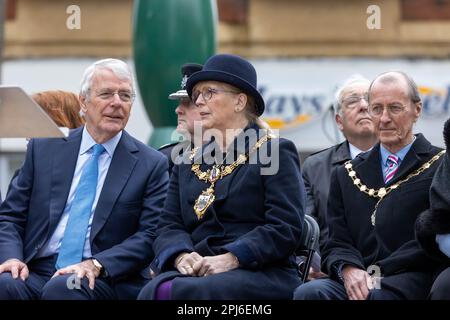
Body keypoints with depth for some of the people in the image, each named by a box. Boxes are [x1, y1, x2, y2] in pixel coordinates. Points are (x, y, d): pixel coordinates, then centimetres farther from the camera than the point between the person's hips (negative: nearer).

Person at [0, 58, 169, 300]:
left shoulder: (152, 165, 7)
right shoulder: (43, 149, 14)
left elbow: (149, 236, 0)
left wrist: (96, 265, -16)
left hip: (103, 278, -2)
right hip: (36, 271, 2)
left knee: (61, 289, -35)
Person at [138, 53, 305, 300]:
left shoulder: (275, 152, 5)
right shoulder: (189, 163, 22)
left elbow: (285, 228, -6)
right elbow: (168, 226, 13)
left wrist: (231, 259, -18)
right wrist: (181, 256, -9)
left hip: (259, 272, -4)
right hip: (197, 272, 4)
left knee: (175, 291, -33)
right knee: (156, 289, -32)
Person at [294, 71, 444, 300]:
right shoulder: (346, 175, 22)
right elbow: (336, 243, 14)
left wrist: (373, 274, -12)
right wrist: (348, 270, -10)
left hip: (413, 282, -4)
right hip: (353, 284, 5)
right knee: (308, 293, -27)